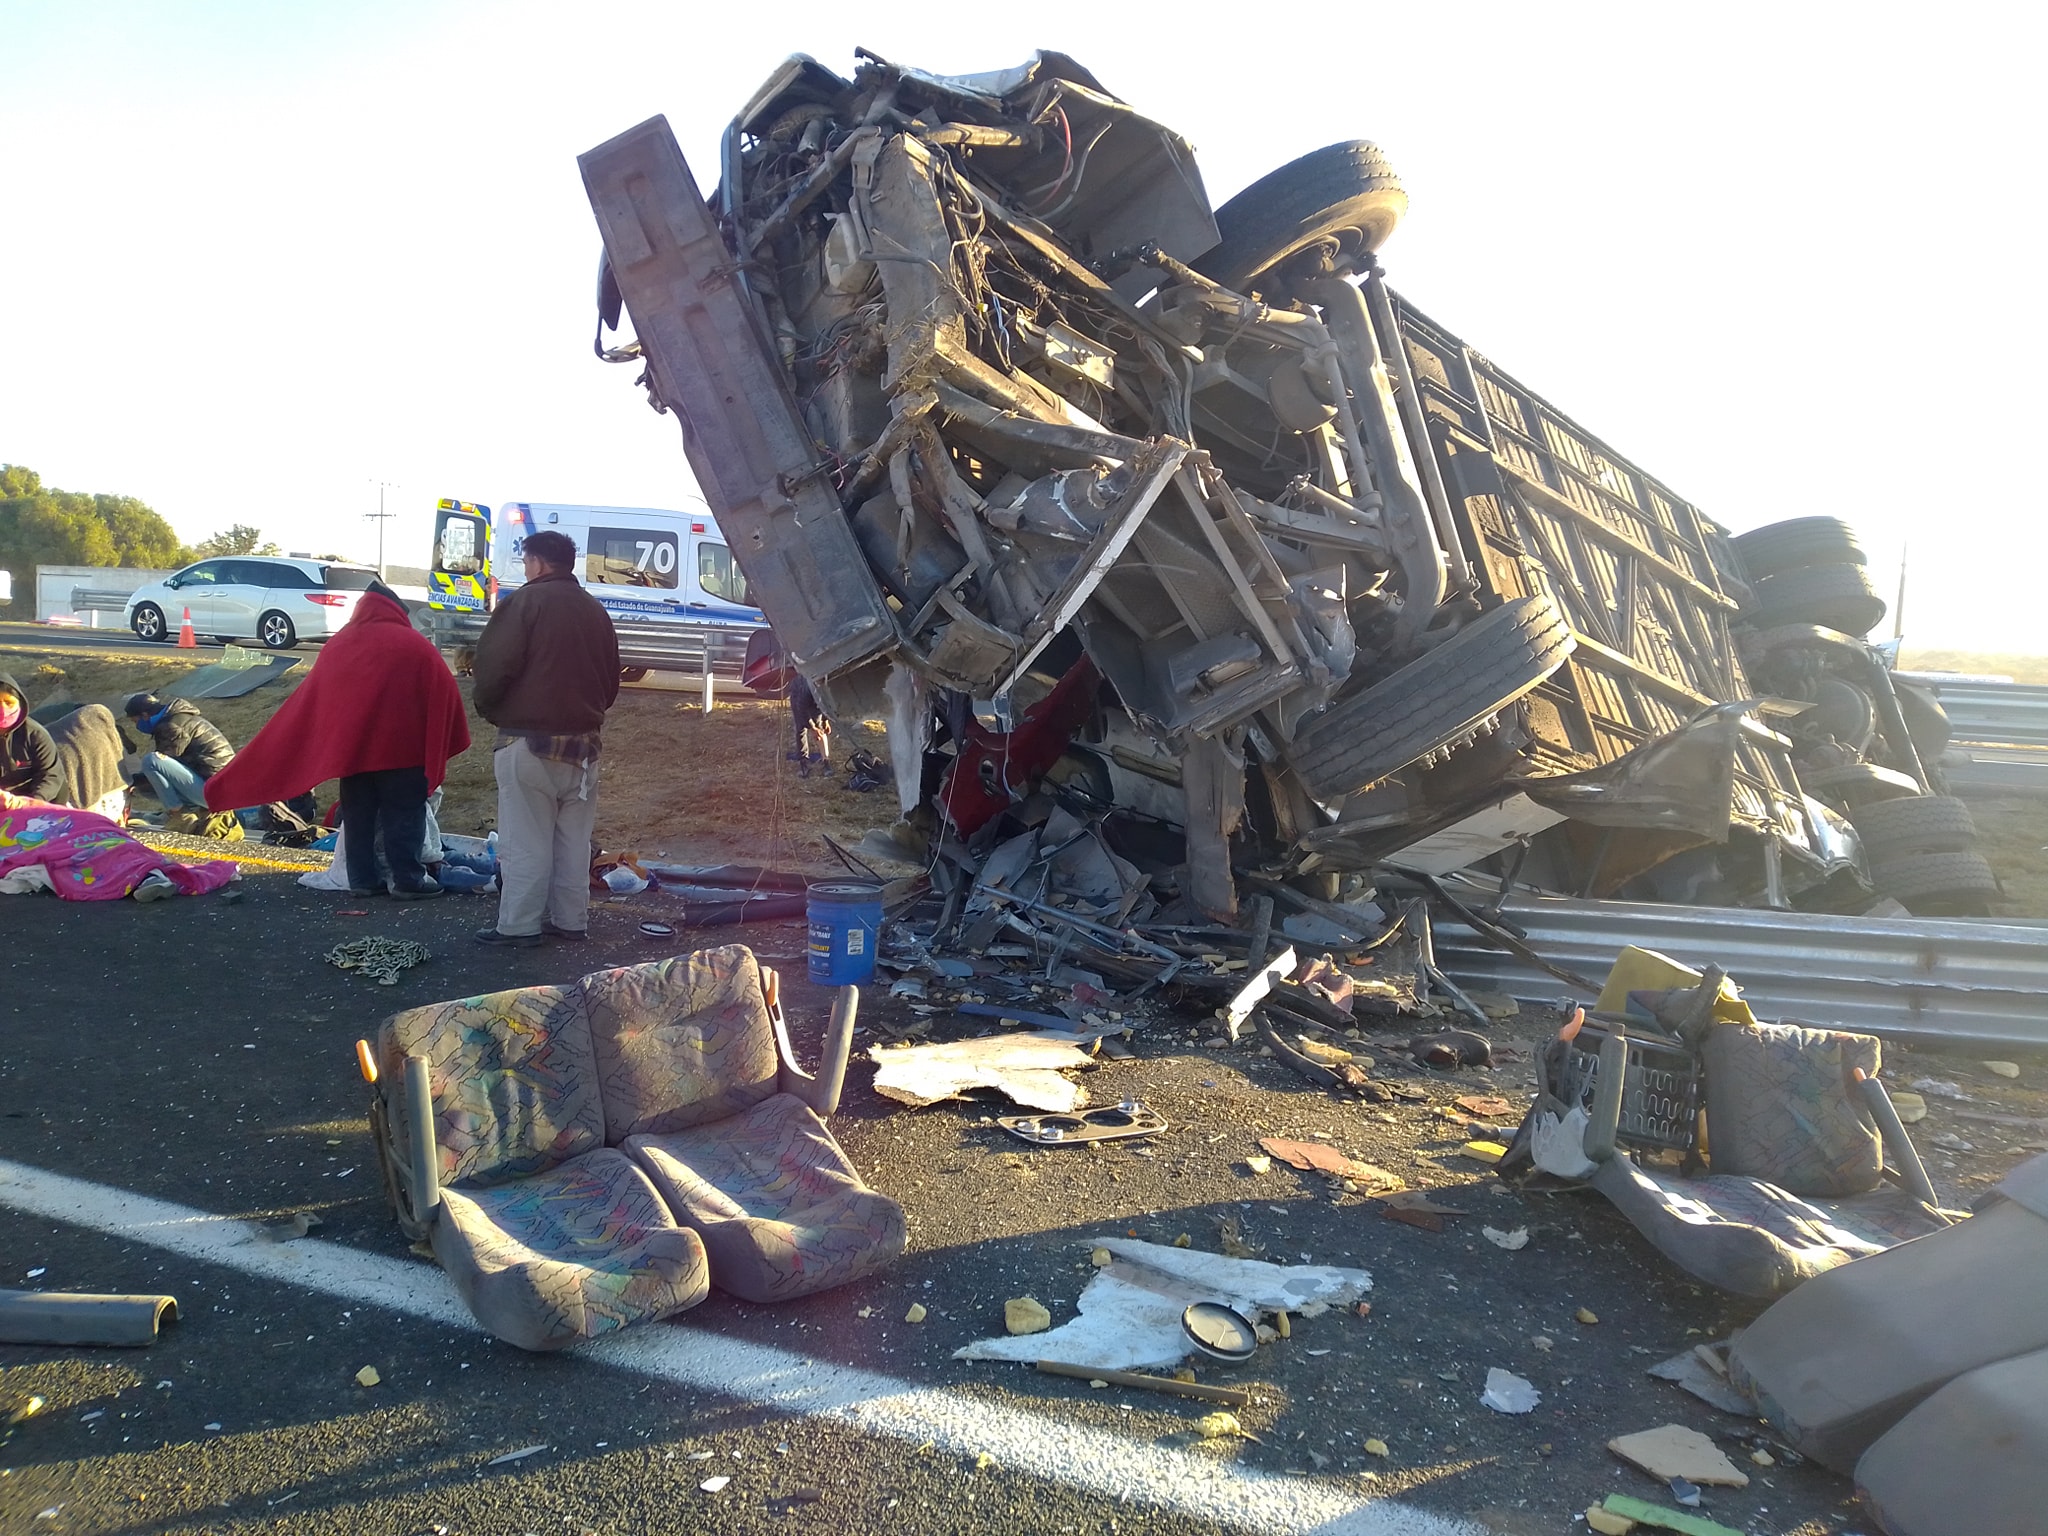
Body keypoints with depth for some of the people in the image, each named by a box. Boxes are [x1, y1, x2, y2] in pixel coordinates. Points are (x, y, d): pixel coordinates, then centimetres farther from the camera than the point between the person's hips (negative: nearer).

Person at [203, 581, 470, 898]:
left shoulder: (336, 647, 12)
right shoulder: (415, 646, -4)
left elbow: (307, 706, 15)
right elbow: (444, 696, -6)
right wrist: (442, 747, 0)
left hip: (351, 749, 5)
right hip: (401, 749, -4)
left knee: (358, 817, 12)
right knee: (403, 815, 1)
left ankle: (361, 879, 13)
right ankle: (408, 879, 1)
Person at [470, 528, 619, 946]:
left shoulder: (525, 602, -8)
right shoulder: (596, 611, 13)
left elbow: (494, 666, -15)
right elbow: (611, 680, 17)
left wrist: (487, 708, 2)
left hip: (529, 740, -6)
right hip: (583, 742, 7)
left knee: (525, 840, -2)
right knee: (574, 839, 12)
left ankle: (519, 925, 1)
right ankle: (570, 920, 16)